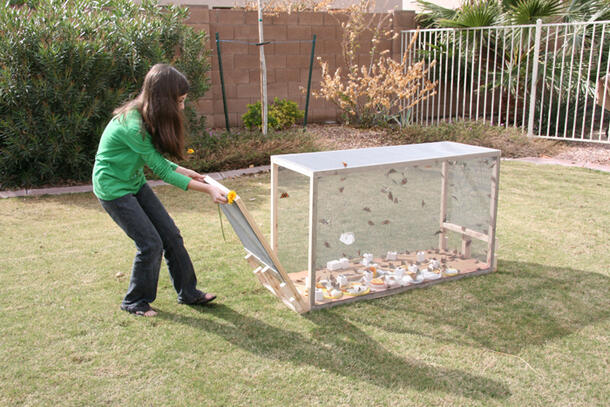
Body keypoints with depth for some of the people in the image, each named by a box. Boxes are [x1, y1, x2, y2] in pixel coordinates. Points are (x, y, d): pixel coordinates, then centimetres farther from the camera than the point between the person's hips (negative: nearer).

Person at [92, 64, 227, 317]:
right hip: (113, 187, -8)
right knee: (150, 244, -9)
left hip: (135, 182, 9)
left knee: (171, 236, 6)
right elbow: (161, 170, -25)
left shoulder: (147, 118, -3)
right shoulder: (132, 126, -31)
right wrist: (207, 189, -23)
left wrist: (185, 172, 6)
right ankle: (134, 302, 12)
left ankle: (188, 292, 19)